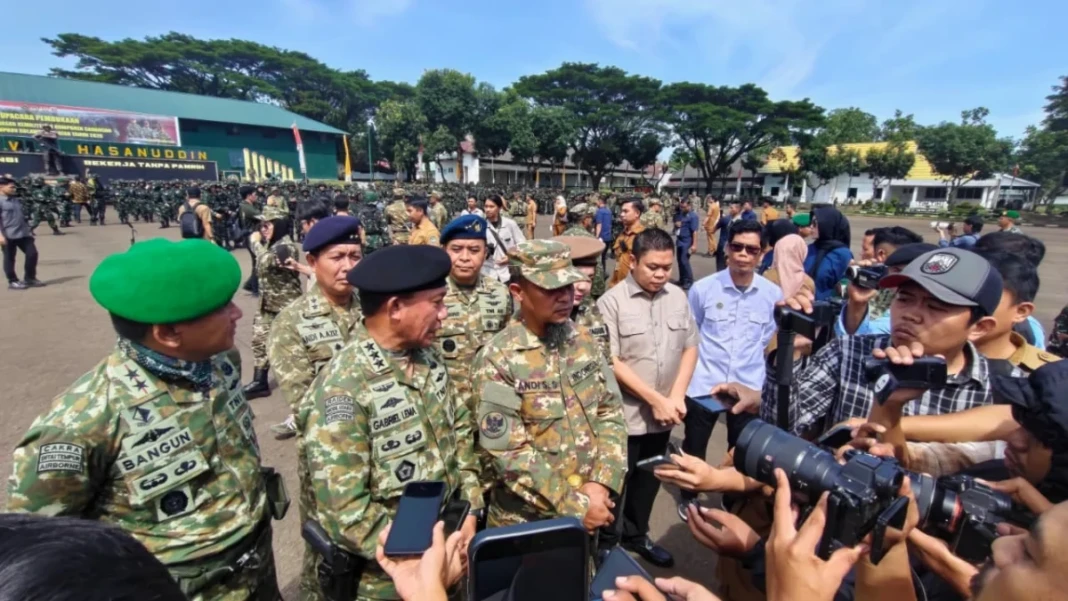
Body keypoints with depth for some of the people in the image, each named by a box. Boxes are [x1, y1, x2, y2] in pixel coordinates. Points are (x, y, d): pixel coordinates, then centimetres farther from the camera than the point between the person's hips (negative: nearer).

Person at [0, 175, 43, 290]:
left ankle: (30, 278, 18)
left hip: (23, 234, 6)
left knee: (32, 253, 6)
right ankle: (12, 282, 13)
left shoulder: (17, 200, 12)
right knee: (9, 259, 4)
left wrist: (29, 230, 20)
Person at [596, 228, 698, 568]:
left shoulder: (678, 297, 2)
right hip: (624, 413, -5)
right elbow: (611, 362, -17)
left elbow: (690, 348, 6)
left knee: (649, 479, 21)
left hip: (663, 414, 5)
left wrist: (677, 395, -6)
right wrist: (655, 399, -17)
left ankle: (636, 535, 43)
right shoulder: (612, 302, -14)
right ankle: (606, 542, 33)